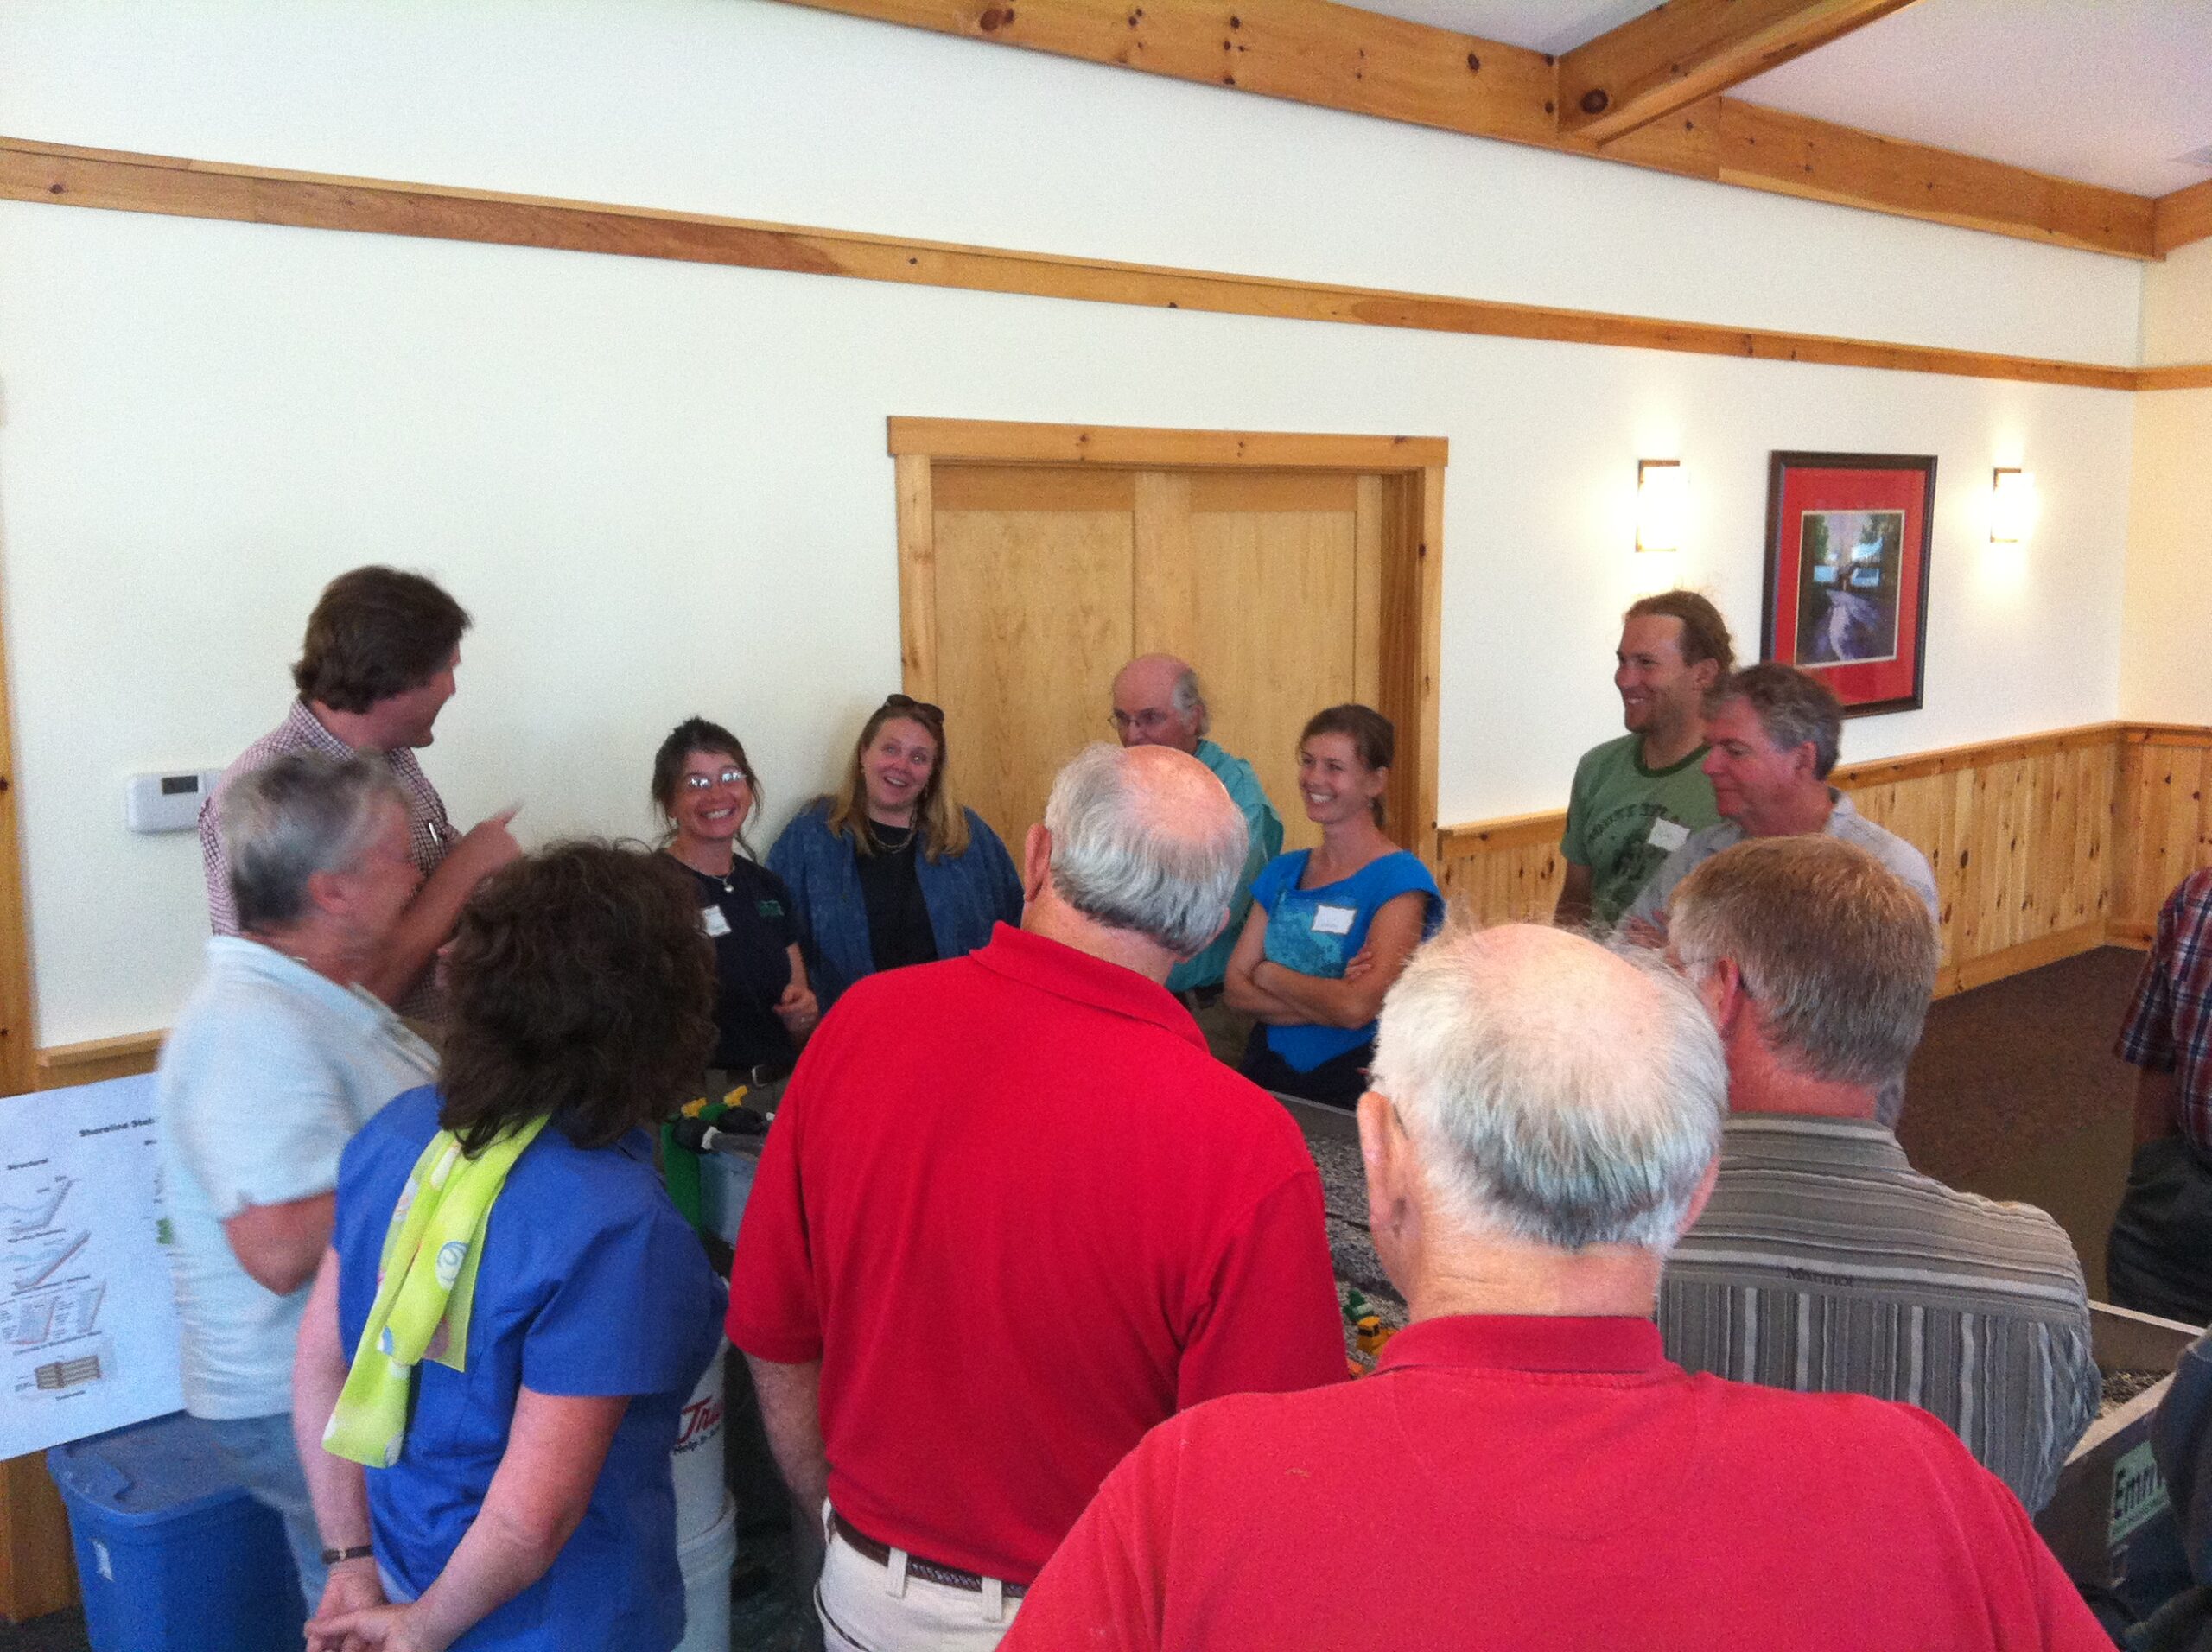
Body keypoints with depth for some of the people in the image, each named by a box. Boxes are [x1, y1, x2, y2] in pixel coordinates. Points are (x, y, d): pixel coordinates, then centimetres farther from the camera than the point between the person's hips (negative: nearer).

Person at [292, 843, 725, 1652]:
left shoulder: (399, 1130, -10)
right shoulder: (617, 1223, -30)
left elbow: (320, 1354, -1)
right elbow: (530, 1518, -28)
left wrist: (354, 1560, 6)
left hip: (402, 1578, 6)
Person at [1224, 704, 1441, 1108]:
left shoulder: (1401, 881, -6)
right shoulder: (1282, 872, 13)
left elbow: (1357, 1007, -16)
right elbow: (1236, 989, 5)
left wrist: (1271, 974, 0)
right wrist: (1326, 1003, -11)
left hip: (1352, 1087, -4)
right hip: (1267, 1075, 4)